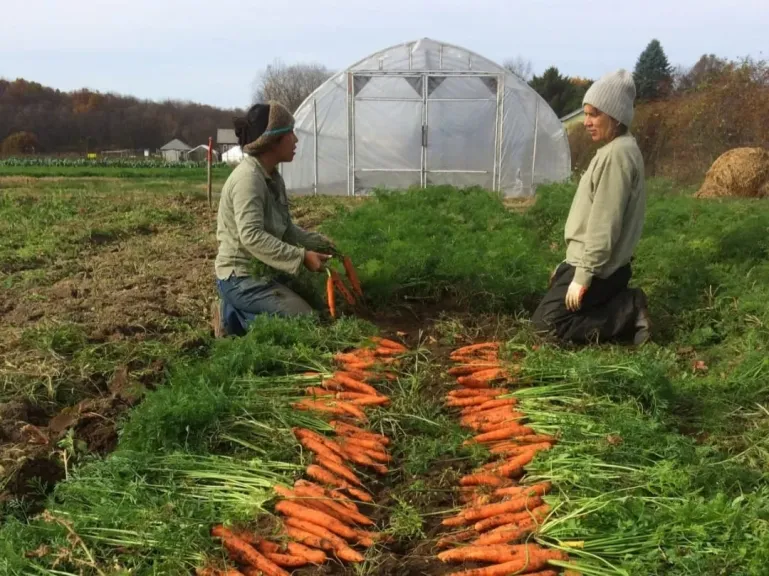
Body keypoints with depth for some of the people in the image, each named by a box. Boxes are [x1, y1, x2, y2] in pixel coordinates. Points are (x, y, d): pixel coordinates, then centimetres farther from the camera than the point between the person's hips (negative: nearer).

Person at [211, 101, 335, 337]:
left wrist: (318, 243, -2)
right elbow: (252, 236, -30)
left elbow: (285, 228, 12)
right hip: (241, 278, -9)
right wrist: (301, 257, -30)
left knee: (318, 302, 17)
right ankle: (233, 318, 1)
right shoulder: (248, 178, -21)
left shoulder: (272, 177, 8)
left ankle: (236, 312, 15)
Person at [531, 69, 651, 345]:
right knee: (550, 301, 17)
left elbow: (605, 223, -23)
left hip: (598, 269, -10)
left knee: (547, 323, -9)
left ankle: (630, 314, -6)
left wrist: (583, 276, -21)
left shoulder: (617, 153, -18)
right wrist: (571, 264, 18)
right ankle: (626, 305, 10)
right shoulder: (614, 150, 14)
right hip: (592, 263, 10)